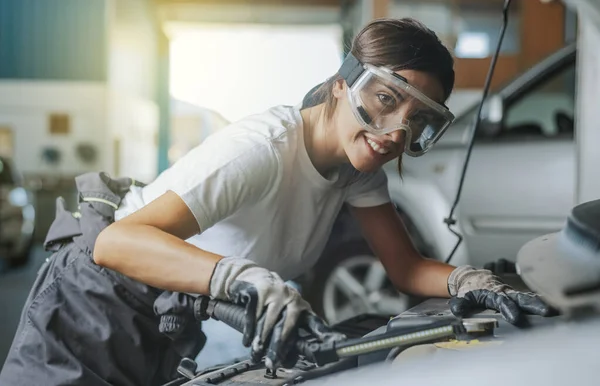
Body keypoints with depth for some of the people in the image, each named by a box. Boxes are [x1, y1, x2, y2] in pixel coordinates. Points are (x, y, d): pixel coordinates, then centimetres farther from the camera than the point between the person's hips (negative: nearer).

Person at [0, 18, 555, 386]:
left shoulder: (357, 161, -8)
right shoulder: (262, 150, -33)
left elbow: (405, 266, -6)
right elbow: (118, 242, -43)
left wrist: (469, 281, -28)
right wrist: (248, 277, -58)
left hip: (181, 323, 7)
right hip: (109, 293, -7)